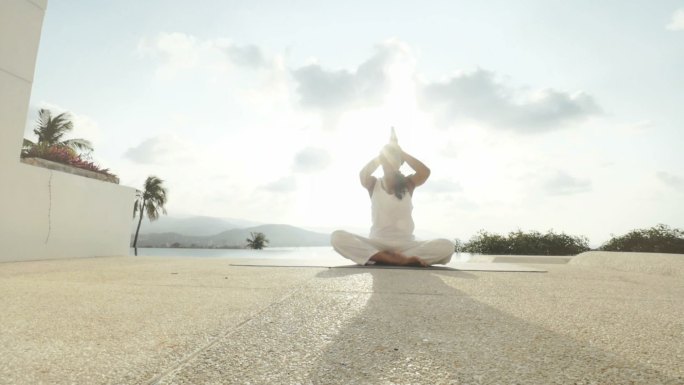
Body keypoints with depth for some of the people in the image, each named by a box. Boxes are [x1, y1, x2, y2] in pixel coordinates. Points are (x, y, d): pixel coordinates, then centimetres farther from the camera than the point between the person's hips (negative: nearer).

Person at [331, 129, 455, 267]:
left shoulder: (407, 183, 8)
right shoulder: (374, 184, 7)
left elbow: (425, 172, -12)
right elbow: (363, 174, -16)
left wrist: (400, 151, -3)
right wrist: (384, 152, -3)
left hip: (405, 244, 1)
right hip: (377, 243, -1)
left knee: (446, 246, -24)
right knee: (337, 237, -28)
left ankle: (380, 258, -25)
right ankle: (401, 259, -29)